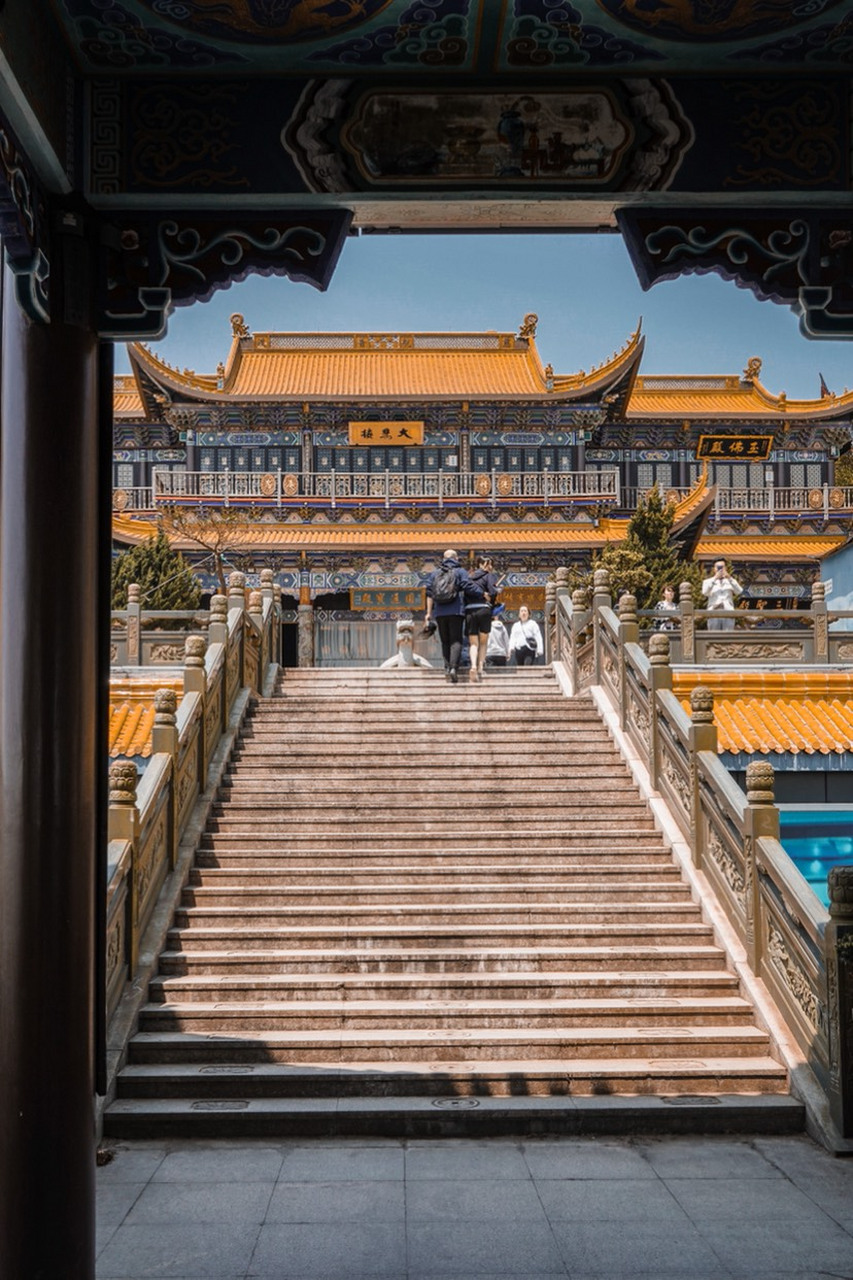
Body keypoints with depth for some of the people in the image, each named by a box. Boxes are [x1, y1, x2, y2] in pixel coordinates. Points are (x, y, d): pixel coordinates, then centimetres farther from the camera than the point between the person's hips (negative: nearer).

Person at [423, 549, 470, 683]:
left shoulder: (435, 573, 15)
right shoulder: (461, 572, 5)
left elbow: (429, 594, 10)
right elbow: (466, 591, -5)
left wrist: (428, 613, 11)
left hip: (439, 612, 3)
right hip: (456, 611, -3)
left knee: (445, 641, 13)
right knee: (456, 640, -4)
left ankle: (447, 667, 5)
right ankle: (454, 667, -21)